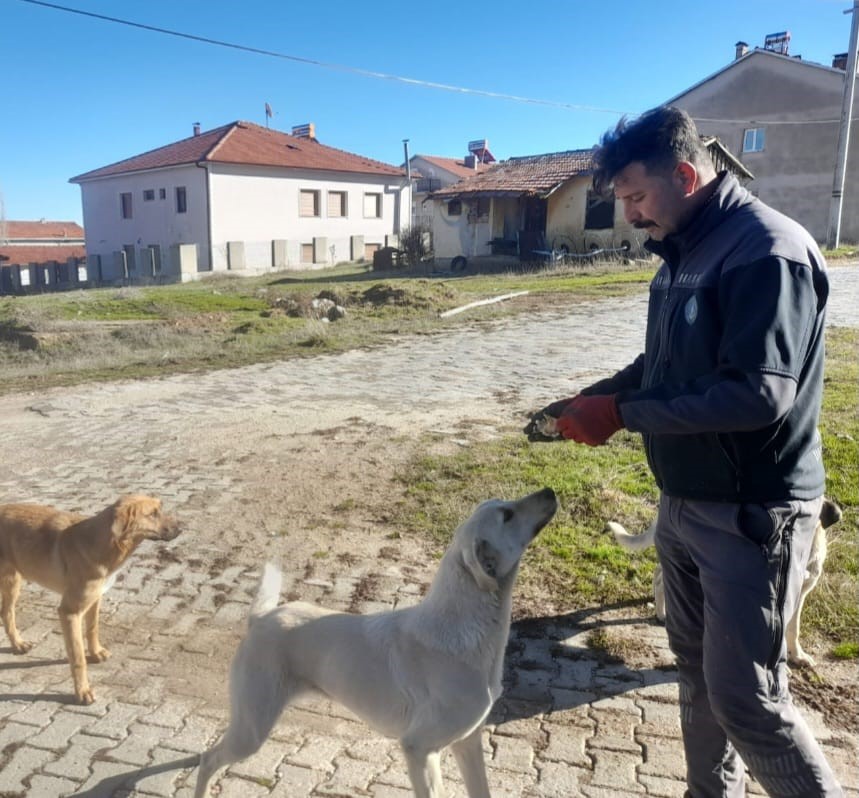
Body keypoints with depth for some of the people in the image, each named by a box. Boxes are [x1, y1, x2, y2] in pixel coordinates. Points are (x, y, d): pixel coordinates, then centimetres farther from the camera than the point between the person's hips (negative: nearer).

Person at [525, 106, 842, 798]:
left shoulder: (767, 251, -19)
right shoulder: (684, 252, 10)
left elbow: (758, 396, -27)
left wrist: (620, 415, -22)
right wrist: (588, 400, 2)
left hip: (750, 515, -9)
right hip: (682, 502, 9)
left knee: (745, 696, 0)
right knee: (696, 670, 20)